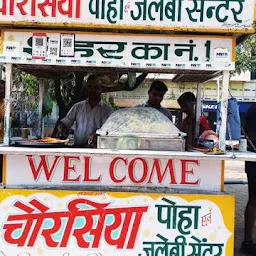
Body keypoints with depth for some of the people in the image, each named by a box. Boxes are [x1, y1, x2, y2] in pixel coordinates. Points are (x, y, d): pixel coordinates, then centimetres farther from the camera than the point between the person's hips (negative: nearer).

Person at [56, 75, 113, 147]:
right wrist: (61, 131, -8)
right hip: (77, 147, 2)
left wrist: (96, 135, -28)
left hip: (96, 148, -2)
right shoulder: (78, 106, 17)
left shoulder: (107, 109, 7)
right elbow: (64, 122, 16)